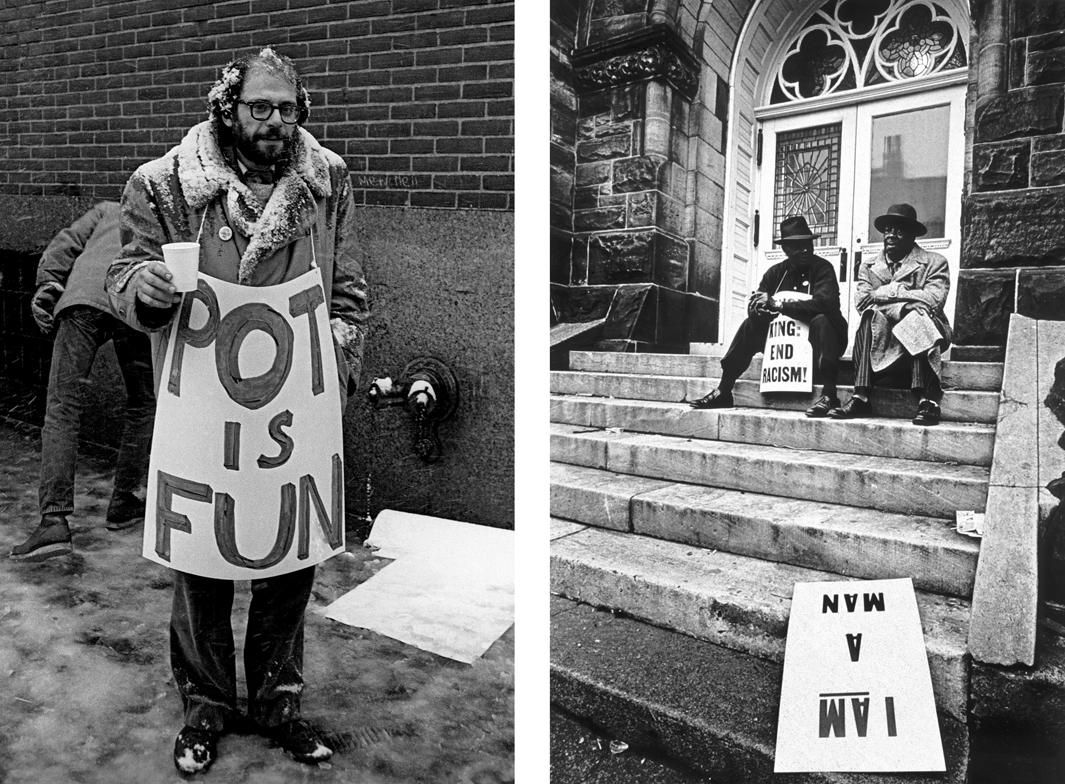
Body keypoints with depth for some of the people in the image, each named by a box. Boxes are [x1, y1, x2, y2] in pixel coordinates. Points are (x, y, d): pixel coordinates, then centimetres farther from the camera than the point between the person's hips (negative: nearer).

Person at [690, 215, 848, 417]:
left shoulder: (823, 268, -9)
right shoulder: (776, 272, 7)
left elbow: (823, 302, -27)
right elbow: (753, 307, 2)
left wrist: (779, 304, -27)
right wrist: (759, 305, -25)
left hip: (815, 338, -5)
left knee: (821, 321, -34)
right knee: (751, 324, -13)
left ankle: (828, 395, -40)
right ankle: (723, 391, -15)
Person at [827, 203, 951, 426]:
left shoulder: (934, 263, 7)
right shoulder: (868, 267, 16)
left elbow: (933, 300, -12)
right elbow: (861, 301, -4)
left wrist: (891, 292, -12)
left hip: (924, 334, -2)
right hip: (882, 335, 2)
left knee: (918, 313, -33)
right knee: (870, 317, -28)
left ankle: (927, 401, -41)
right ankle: (861, 398, -38)